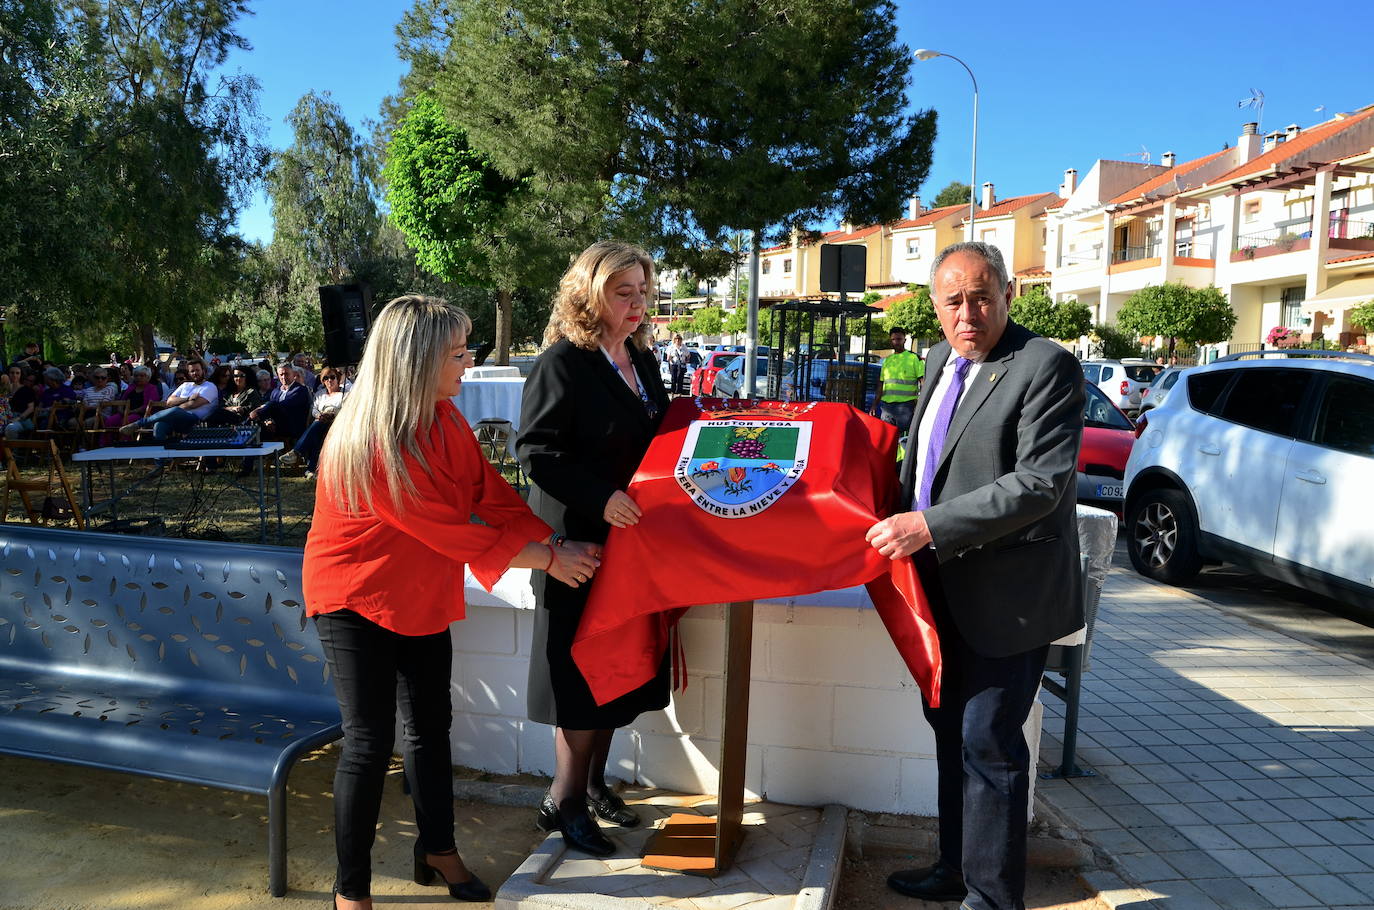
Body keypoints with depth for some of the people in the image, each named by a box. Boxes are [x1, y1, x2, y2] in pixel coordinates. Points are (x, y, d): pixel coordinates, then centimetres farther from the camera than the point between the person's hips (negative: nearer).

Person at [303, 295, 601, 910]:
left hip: (421, 596, 7)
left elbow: (490, 494, -3)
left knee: (430, 725, 15)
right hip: (356, 600, -7)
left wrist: (556, 544, -15)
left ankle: (438, 851, 34)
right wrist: (545, 560, -21)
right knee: (370, 741, -1)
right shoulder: (370, 442, -28)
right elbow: (449, 529, -26)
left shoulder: (445, 420, -3)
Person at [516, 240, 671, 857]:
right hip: (580, 541, -8)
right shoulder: (562, 362, -13)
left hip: (632, 539, 8)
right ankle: (564, 802, 18)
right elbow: (537, 452, -19)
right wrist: (600, 499, -27)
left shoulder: (642, 358, 12)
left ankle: (593, 784, 32)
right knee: (584, 674, 1)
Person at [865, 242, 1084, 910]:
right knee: (951, 730, 18)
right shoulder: (942, 360, 10)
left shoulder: (1046, 367, -16)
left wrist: (930, 525, -26)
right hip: (945, 586, 8)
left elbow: (1042, 483, -24)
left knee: (988, 742, 1)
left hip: (1007, 593, -8)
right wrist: (898, 516, 9)